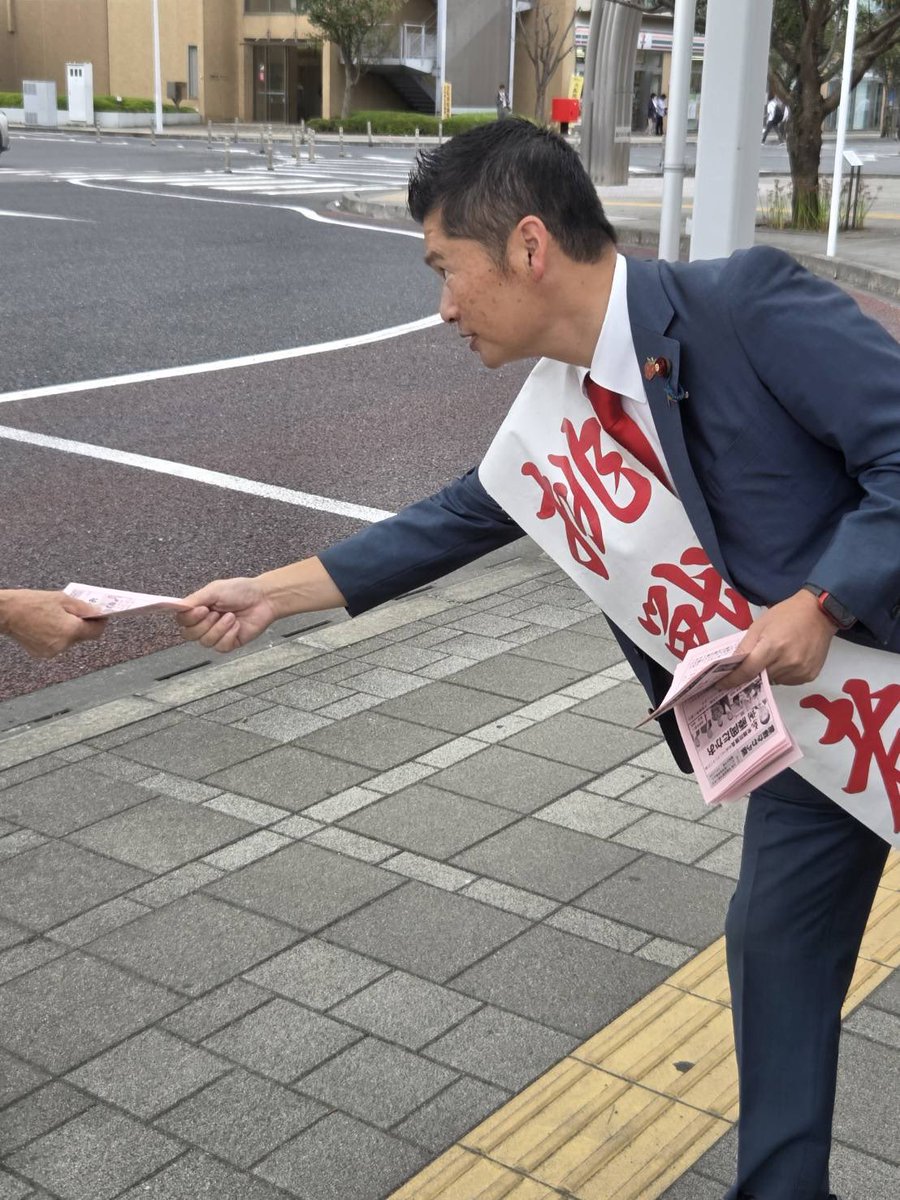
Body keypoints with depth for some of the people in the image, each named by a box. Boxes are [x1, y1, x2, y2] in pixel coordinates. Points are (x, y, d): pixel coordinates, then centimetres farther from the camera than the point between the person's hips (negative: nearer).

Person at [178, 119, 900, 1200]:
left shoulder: (746, 306, -20)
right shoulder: (545, 432, 2)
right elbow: (446, 525, 15)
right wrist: (270, 592, 16)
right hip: (803, 730, 6)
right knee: (775, 948, 14)